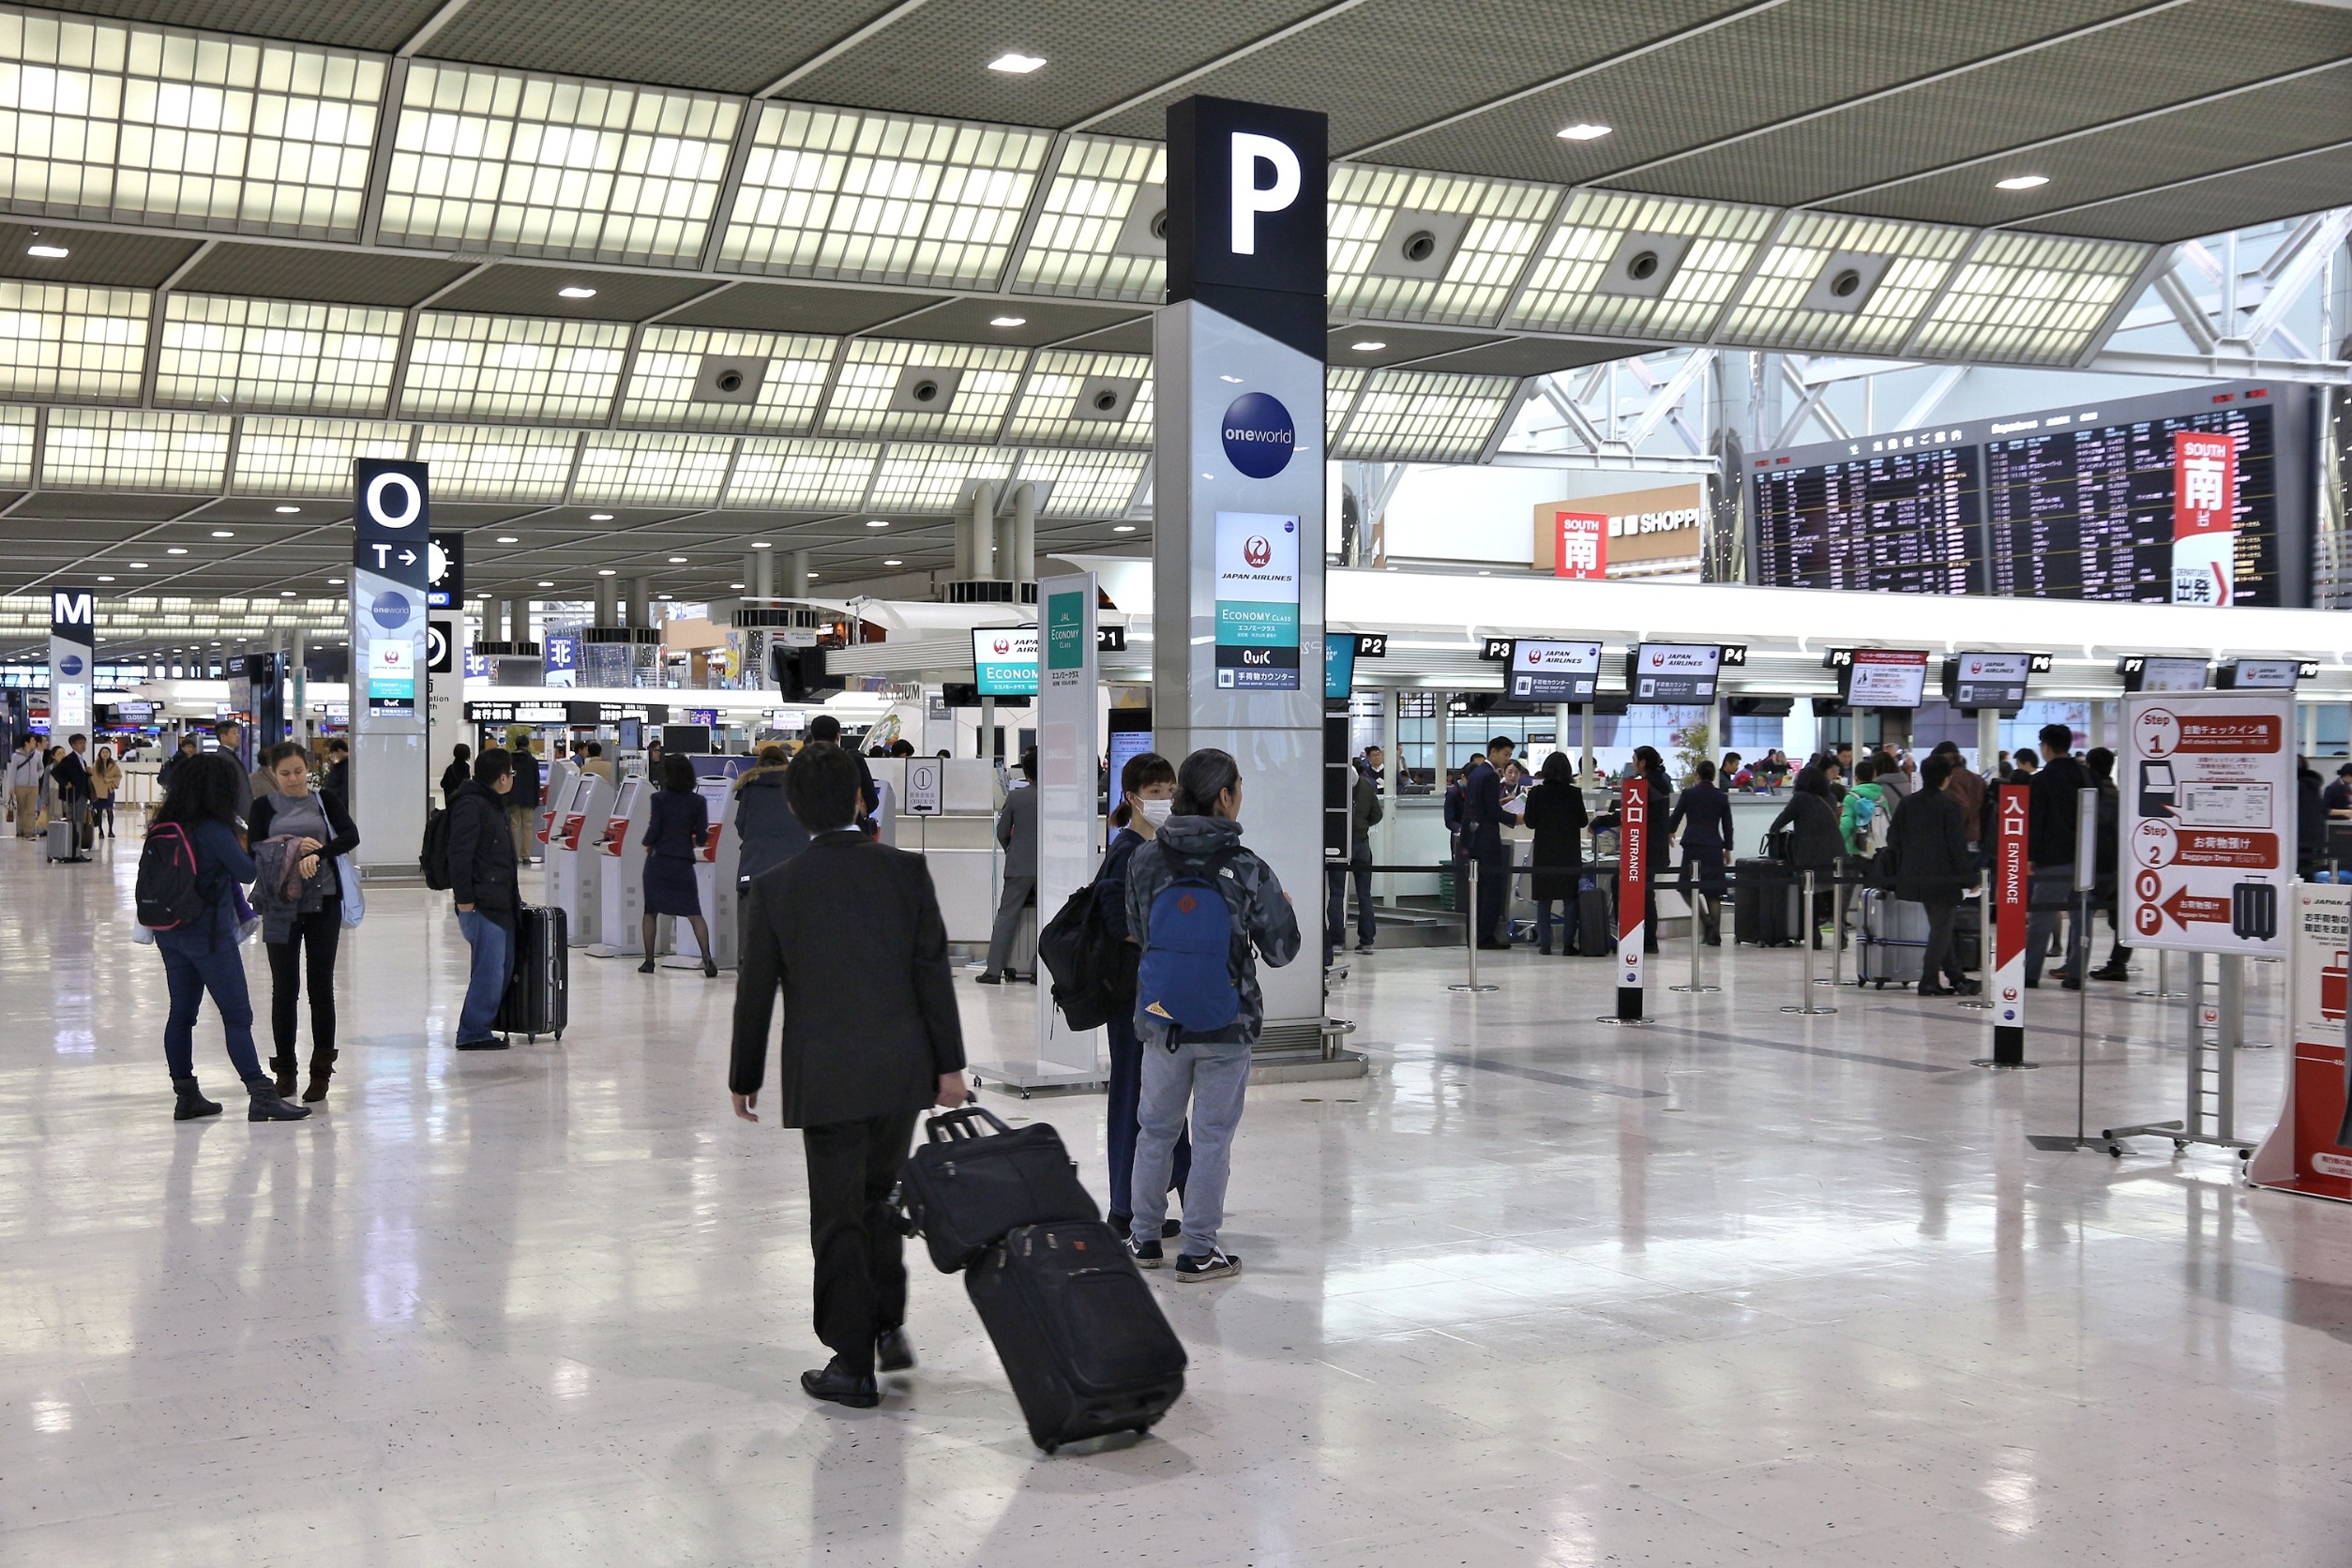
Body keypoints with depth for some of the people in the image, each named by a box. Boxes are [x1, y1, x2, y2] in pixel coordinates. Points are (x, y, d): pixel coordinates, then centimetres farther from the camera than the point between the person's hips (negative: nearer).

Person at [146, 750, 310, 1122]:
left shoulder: (164, 826, 3)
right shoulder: (215, 831, -17)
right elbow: (247, 872, -8)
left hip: (169, 933, 7)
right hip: (209, 934, -7)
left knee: (181, 1012, 12)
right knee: (237, 1015, -4)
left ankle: (185, 1095, 17)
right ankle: (260, 1095, -6)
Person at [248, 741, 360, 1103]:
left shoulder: (325, 800, 6)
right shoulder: (264, 806, 5)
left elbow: (351, 836, -8)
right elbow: (254, 850, -5)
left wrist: (316, 854, -23)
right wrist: (294, 849, -19)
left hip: (323, 901, 0)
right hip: (280, 905, 0)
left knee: (321, 985, 2)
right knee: (285, 987, 4)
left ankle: (321, 1071, 8)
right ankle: (284, 1069, 15)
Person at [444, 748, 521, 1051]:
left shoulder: (493, 804, 20)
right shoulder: (470, 805, -13)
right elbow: (459, 854, -19)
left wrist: (513, 895, 22)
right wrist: (464, 898, -22)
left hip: (500, 904, 11)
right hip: (481, 906, -11)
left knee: (504, 968, 13)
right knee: (489, 970, -9)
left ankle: (479, 1027, 20)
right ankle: (473, 1033, -2)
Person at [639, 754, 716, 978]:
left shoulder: (659, 798, -6)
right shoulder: (698, 802, -1)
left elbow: (654, 830, -9)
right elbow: (702, 836, -1)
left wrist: (647, 843, 12)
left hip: (658, 860, -1)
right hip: (683, 861, 1)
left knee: (651, 911, 13)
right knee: (694, 913, 0)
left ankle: (649, 960, 14)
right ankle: (707, 958, -15)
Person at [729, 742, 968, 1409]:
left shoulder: (774, 888, -5)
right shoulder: (906, 871, -2)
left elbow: (756, 991, 1)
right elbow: (933, 971, -2)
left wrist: (745, 1077, 13)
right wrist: (949, 1064, 3)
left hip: (826, 1077, -2)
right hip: (903, 1070, 3)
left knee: (838, 1218, 5)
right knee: (881, 1198, 22)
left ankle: (854, 1364, 9)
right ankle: (889, 1325, 28)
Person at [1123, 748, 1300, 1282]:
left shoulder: (1145, 860, -6)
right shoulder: (1248, 870, -14)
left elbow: (1136, 934, 7)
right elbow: (1281, 950, -5)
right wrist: (1280, 903, 14)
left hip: (1160, 1018, 3)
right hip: (1227, 1020, -3)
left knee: (1155, 1126, 17)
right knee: (1213, 1134, 7)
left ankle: (1144, 1238, 28)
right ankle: (1198, 1251, 13)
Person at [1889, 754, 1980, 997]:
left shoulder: (1906, 803, 4)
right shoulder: (1949, 806, -12)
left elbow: (1893, 839, 7)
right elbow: (1958, 845, -12)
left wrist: (1898, 868, 18)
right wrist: (1969, 877, -6)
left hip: (1914, 875, 6)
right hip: (1943, 877, -6)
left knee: (1940, 926, 16)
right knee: (1941, 927, 1)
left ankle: (1956, 977, 22)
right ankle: (1928, 981, -2)